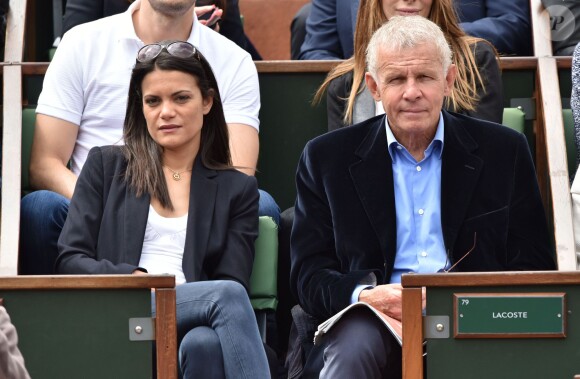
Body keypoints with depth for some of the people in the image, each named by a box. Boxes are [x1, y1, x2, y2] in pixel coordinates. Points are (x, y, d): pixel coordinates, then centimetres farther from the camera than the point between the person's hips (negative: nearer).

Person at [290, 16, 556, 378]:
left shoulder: (505, 151, 10)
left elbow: (534, 269, 8)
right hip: (379, 318, -1)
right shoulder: (327, 158, 9)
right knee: (352, 350, -35)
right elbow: (309, 276, 6)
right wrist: (365, 295, -17)